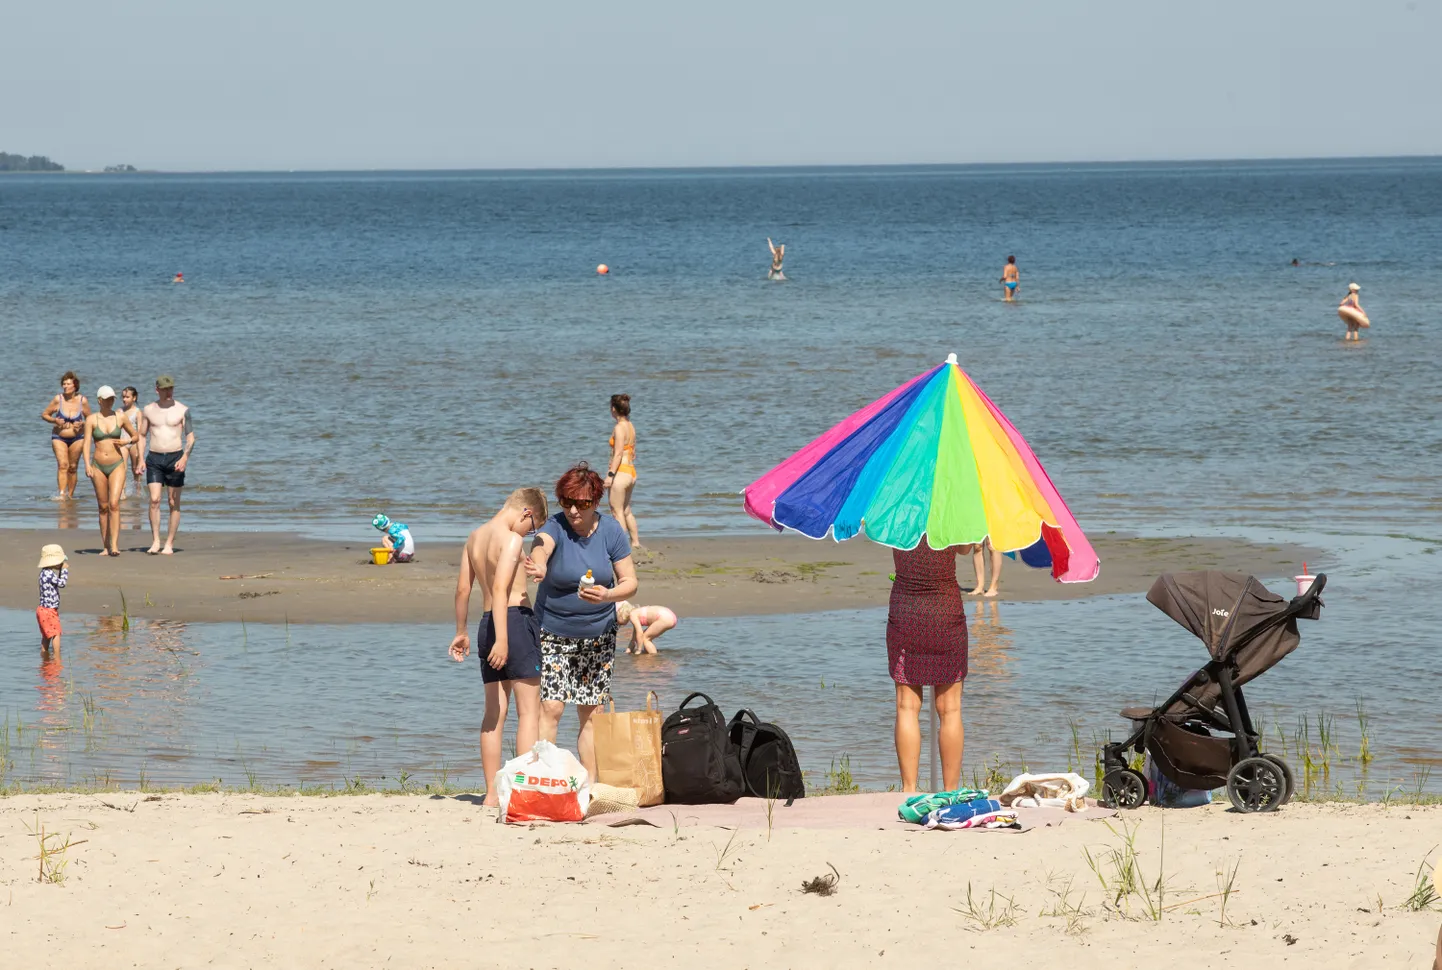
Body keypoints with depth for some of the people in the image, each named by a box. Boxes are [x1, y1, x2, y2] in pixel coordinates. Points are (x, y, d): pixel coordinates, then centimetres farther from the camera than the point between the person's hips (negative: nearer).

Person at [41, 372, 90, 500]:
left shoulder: (82, 401, -4)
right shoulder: (58, 399, -6)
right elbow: (44, 415, 3)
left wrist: (82, 424, -14)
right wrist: (55, 420, -16)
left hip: (77, 438, 1)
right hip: (59, 437, -1)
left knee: (73, 467, 5)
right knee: (62, 465, -16)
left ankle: (70, 495, 16)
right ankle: (61, 494, -23)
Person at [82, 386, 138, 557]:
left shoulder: (120, 418, 4)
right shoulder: (91, 420, 0)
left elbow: (135, 436, 17)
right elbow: (87, 443, -7)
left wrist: (124, 442, -3)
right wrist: (87, 464, -20)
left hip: (117, 466, -1)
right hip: (98, 466, 1)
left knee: (114, 504, -15)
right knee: (103, 507, 7)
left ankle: (114, 545, -20)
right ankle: (106, 546, 16)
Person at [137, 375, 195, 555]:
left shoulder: (182, 410, 1)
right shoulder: (148, 410, 7)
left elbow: (191, 437, -1)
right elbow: (142, 435, 14)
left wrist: (185, 457, -16)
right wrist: (140, 459, 2)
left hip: (175, 457, -1)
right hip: (154, 459, 1)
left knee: (174, 504, 2)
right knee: (154, 500, -13)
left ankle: (169, 544, 8)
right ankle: (155, 542, -10)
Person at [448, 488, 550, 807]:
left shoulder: (474, 538, 13)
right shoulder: (511, 539, -12)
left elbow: (463, 589, 17)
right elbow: (500, 588, -21)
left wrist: (461, 632, 26)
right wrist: (502, 639, -26)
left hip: (488, 624, 8)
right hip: (516, 620, -8)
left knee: (494, 713, 10)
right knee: (529, 711, -4)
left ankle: (492, 793, 10)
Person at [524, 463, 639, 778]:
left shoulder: (611, 531, -7)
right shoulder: (555, 527, -15)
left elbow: (630, 583, -5)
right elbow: (542, 546, -39)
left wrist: (607, 595, -27)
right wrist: (538, 567, -63)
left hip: (598, 634, 3)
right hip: (554, 632, -3)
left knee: (591, 712, 5)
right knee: (550, 707, -13)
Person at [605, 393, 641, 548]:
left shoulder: (619, 428, -14)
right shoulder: (631, 427, 11)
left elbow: (618, 453, -19)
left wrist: (611, 474, -20)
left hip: (621, 472, -9)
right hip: (631, 472, 9)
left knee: (617, 511, -3)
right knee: (626, 510, 20)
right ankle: (635, 542, 25)